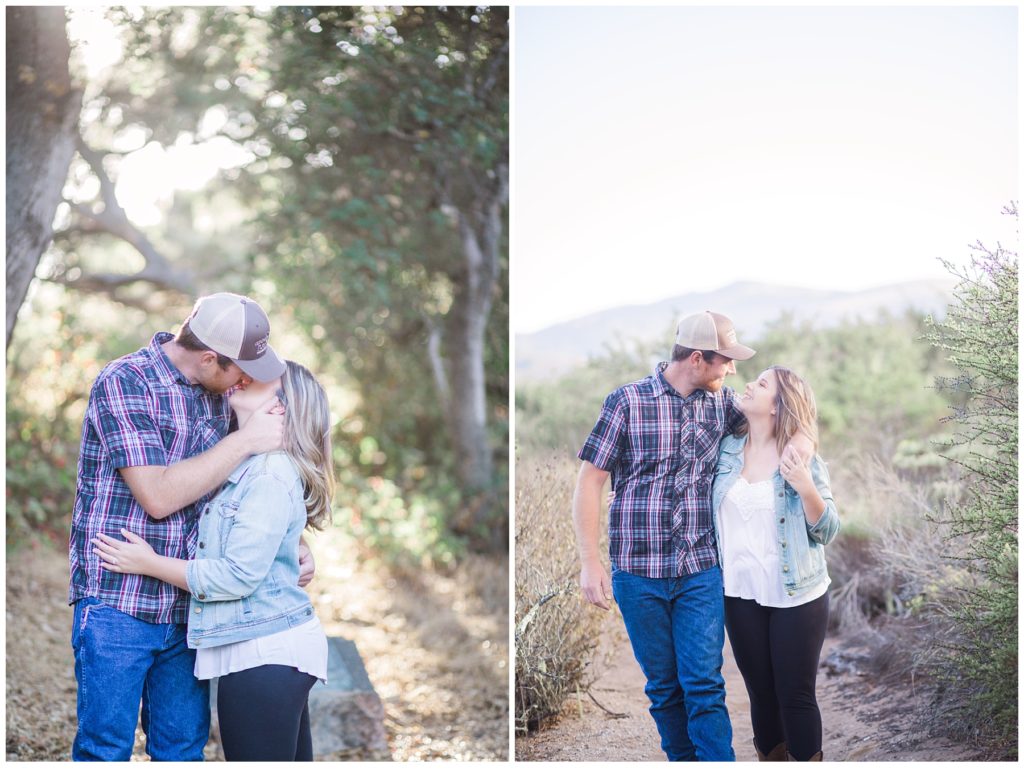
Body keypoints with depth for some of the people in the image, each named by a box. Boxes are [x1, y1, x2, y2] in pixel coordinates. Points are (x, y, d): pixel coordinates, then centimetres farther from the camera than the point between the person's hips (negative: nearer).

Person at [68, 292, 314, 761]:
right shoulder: (123, 383, -13)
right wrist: (247, 440, -18)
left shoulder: (216, 395, 9)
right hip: (118, 606, -6)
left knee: (184, 746, 11)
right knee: (105, 749, 0)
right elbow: (158, 495, -21)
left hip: (186, 611, 7)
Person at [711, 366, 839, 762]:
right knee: (762, 694, 12)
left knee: (796, 696, 2)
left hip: (796, 597, -3)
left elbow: (828, 530, -6)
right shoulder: (727, 449, 2)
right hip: (742, 597, 4)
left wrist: (806, 488, -24)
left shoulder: (803, 460, -8)